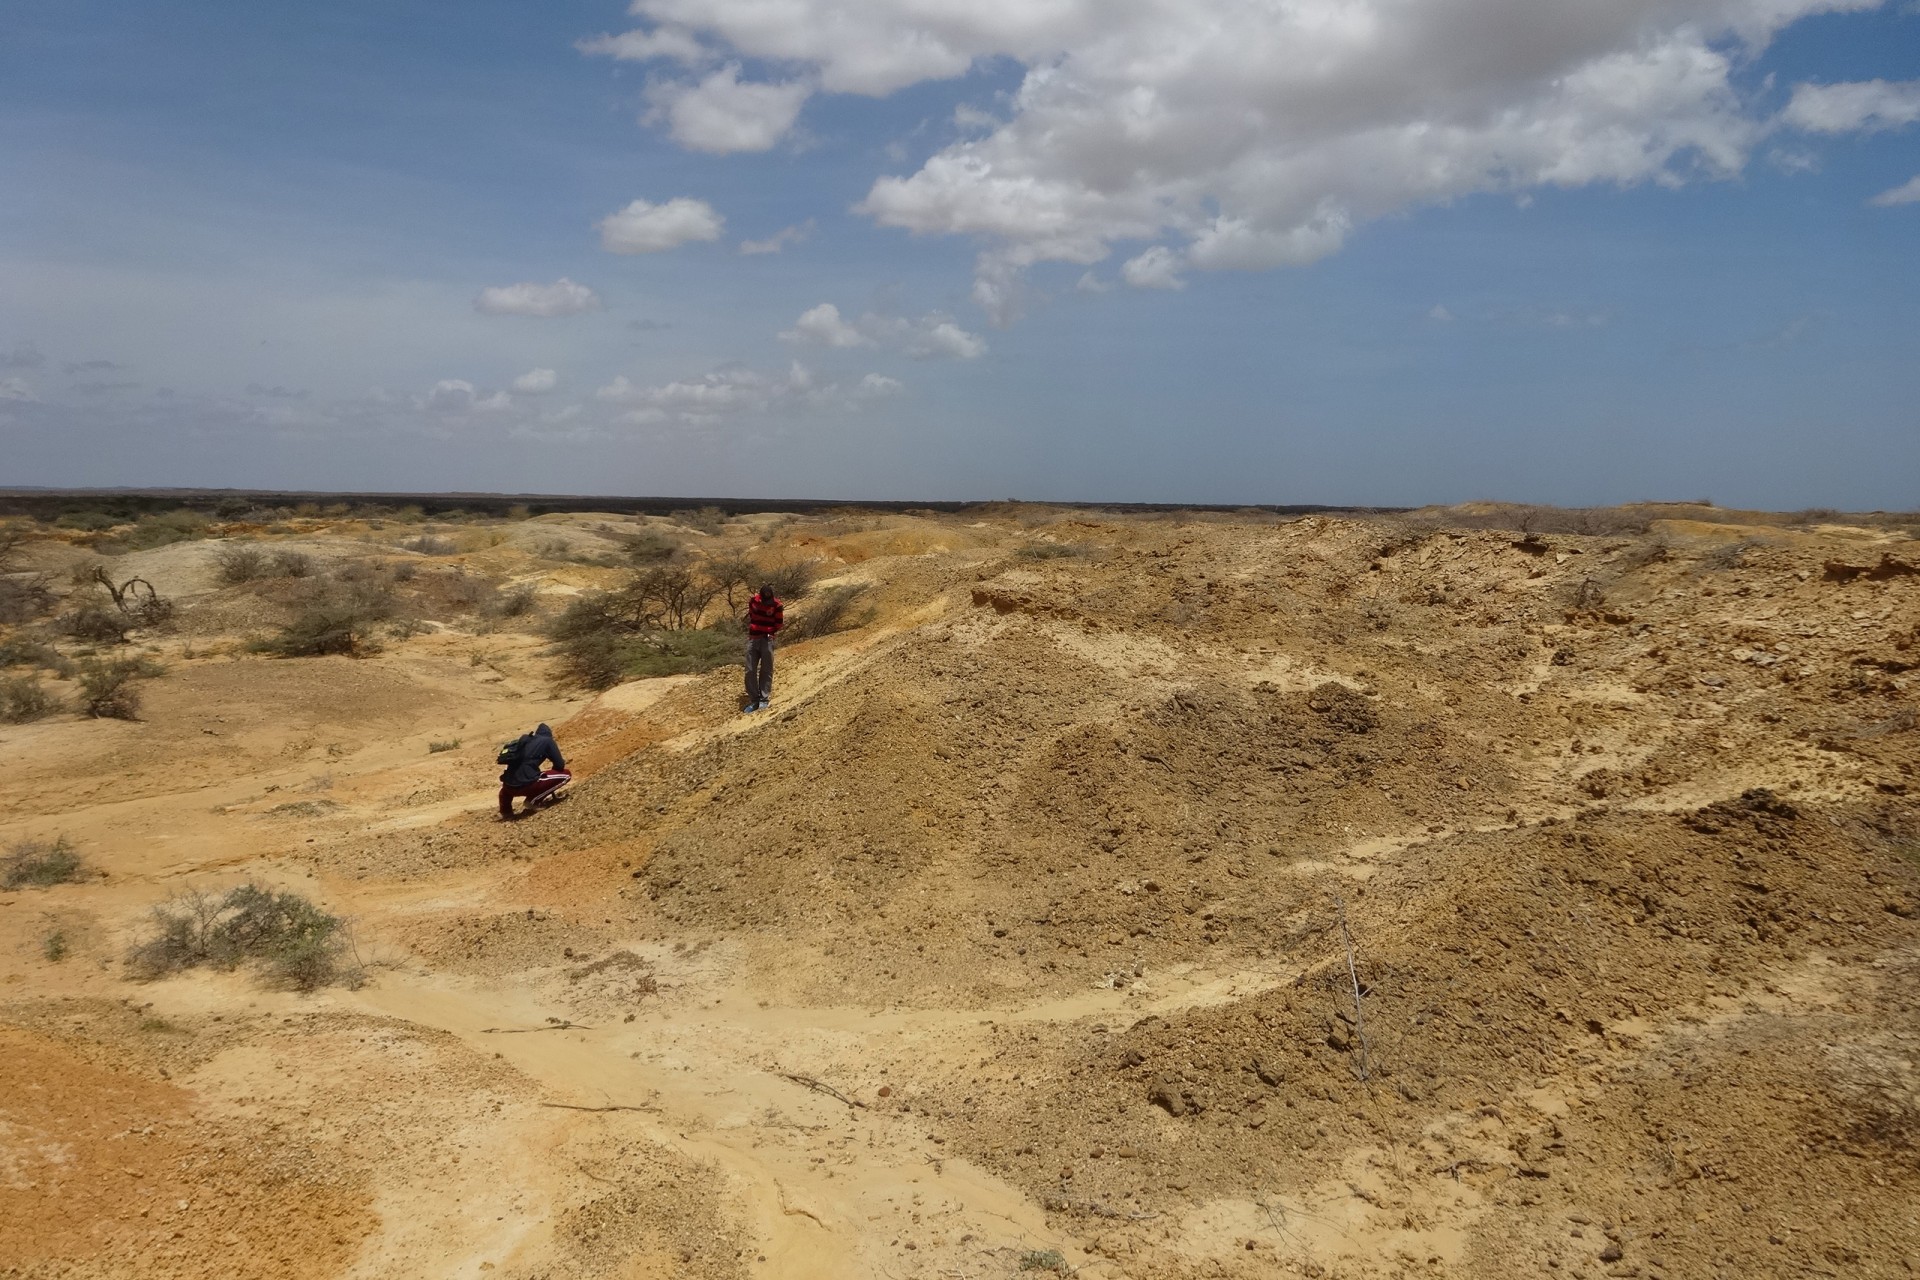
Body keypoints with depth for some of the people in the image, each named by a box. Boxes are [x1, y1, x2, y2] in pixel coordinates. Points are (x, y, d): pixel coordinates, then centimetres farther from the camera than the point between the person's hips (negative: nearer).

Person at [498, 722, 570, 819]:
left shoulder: (524, 740, 23)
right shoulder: (548, 741, 6)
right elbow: (560, 765, 3)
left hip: (510, 786, 7)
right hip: (526, 785, -7)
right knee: (566, 774, 6)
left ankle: (505, 811, 22)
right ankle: (531, 801, 1)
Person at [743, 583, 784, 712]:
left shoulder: (776, 604, -9)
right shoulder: (753, 600, -1)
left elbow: (779, 623, 2)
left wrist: (771, 633, -6)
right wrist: (750, 629, 12)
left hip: (768, 640, -3)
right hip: (752, 639, 3)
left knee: (766, 671, -1)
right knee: (750, 671, 2)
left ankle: (764, 699, 4)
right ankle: (754, 699, 8)